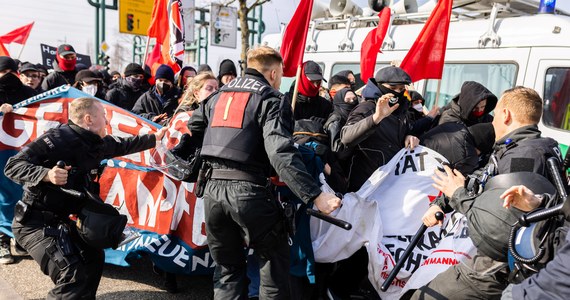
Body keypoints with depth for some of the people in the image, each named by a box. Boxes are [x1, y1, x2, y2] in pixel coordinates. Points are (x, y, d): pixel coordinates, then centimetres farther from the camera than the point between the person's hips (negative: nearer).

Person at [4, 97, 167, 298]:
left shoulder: (97, 144, 4)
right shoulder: (57, 139, -22)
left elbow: (124, 145, 23)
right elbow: (12, 166, -22)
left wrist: (154, 138, 32)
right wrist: (47, 174, -39)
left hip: (61, 220, 10)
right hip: (34, 223, -9)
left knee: (93, 257, 21)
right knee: (74, 276, -20)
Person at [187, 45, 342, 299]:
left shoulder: (219, 95, 18)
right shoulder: (271, 100, -2)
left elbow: (192, 130, 25)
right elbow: (280, 153, -16)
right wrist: (315, 195, -21)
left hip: (213, 187, 6)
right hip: (248, 190, -6)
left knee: (227, 267, 19)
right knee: (274, 260, 13)